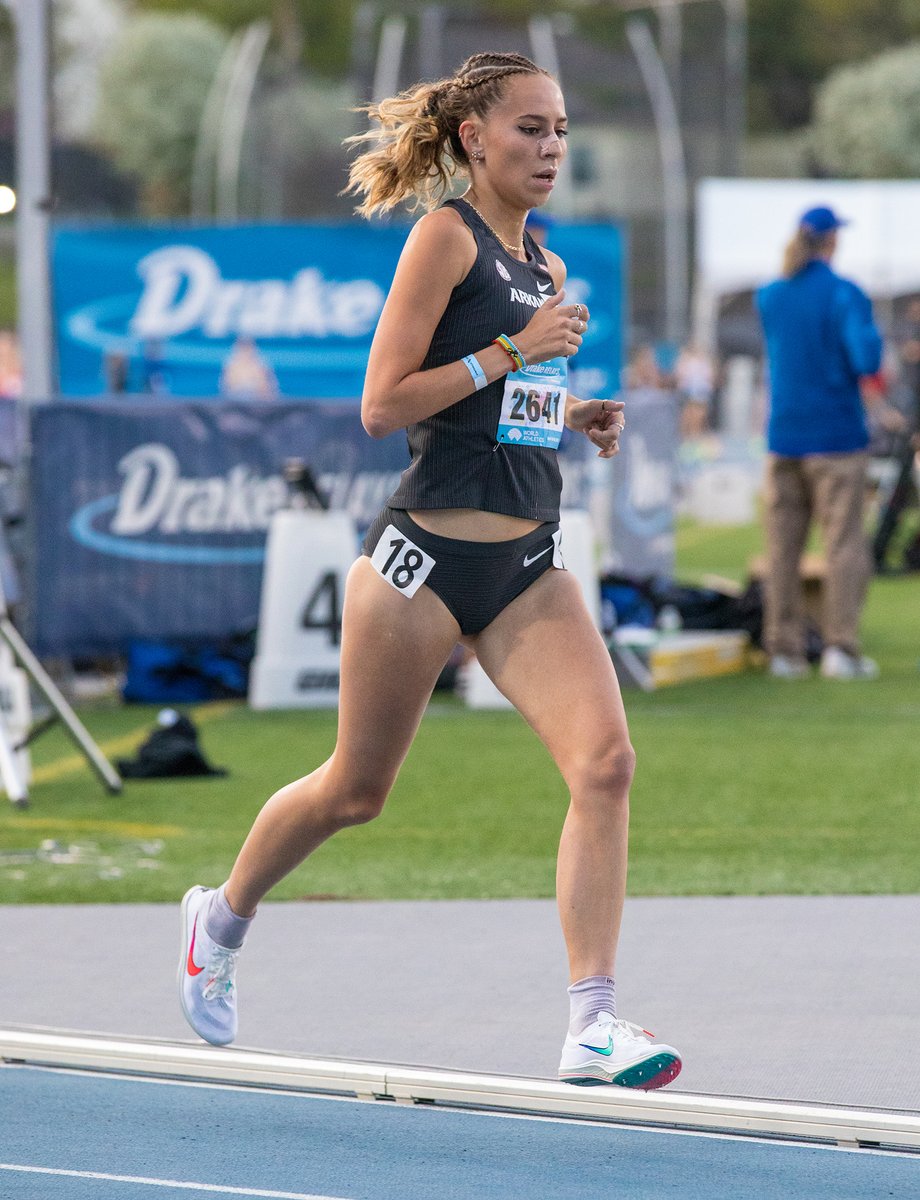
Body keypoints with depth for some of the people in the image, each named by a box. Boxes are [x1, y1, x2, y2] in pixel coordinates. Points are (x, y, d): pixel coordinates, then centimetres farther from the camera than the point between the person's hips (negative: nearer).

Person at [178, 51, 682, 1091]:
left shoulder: (546, 268, 15)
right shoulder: (445, 236, -8)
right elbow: (384, 404, -14)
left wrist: (574, 414, 9)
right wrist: (515, 352, -17)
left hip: (527, 564, 6)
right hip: (427, 554, -6)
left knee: (604, 759, -15)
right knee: (357, 788, 9)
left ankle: (592, 1026, -17)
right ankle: (222, 918, 37)